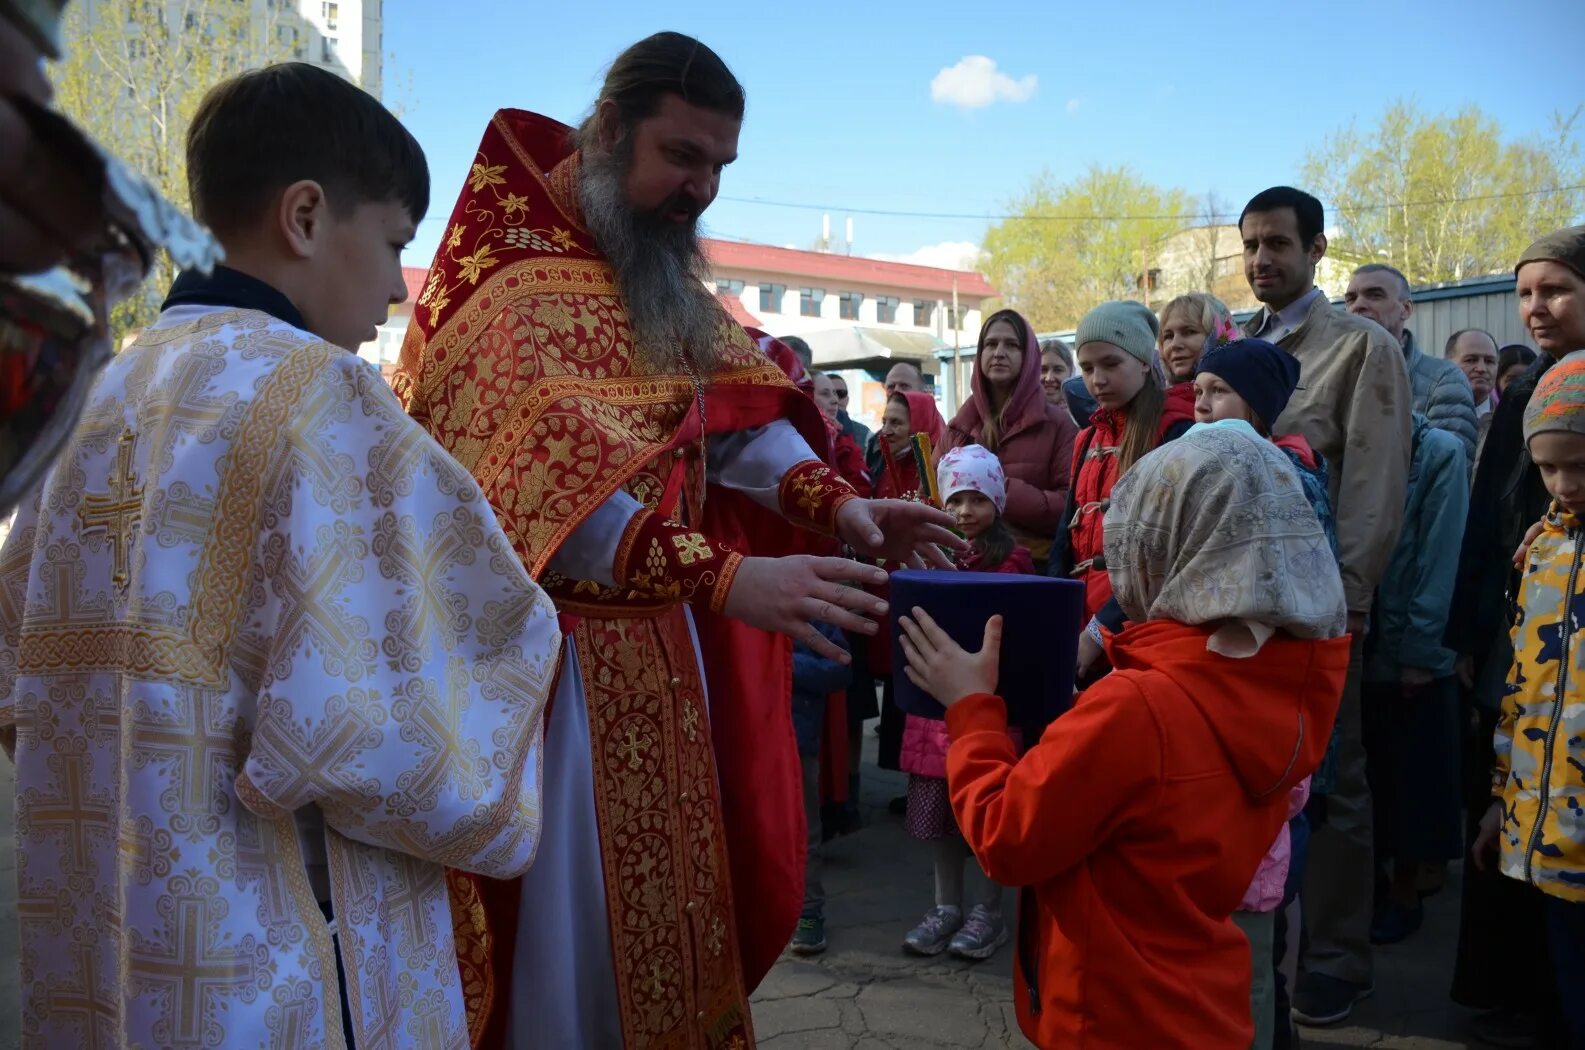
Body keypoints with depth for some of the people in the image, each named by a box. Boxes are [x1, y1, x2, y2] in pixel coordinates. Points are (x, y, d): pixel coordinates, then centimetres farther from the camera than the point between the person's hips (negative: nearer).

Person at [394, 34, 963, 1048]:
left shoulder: (667, 283, 10)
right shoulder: (513, 281, -19)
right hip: (552, 658, -7)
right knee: (574, 929, 7)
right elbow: (551, 491, -31)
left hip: (666, 646, 8)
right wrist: (725, 578, -42)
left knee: (666, 898, 18)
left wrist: (836, 503, -19)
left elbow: (741, 412, 0)